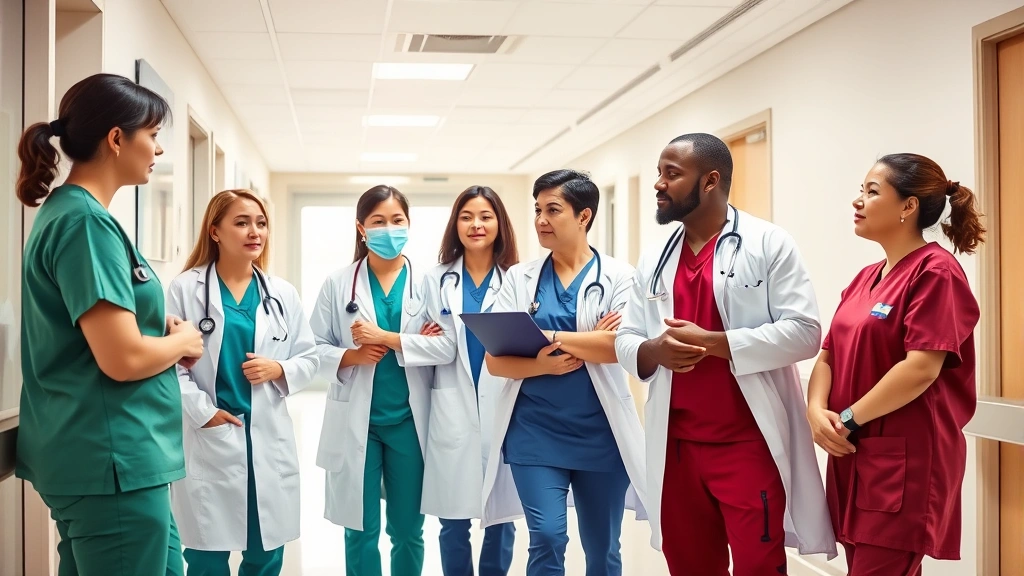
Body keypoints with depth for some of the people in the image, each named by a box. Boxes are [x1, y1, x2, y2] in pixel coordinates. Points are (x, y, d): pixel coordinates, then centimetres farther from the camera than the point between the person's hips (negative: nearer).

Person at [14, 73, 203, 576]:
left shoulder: (66, 210, 12)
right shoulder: (87, 222, -18)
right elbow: (123, 358, -24)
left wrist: (161, 329, 6)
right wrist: (183, 341, -5)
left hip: (93, 453, 10)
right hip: (111, 457, -10)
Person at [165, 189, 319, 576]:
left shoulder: (282, 294, 8)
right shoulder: (186, 288, -4)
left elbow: (309, 359, 11)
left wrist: (279, 369, -9)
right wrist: (202, 412, -13)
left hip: (269, 439, 4)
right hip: (208, 439, -3)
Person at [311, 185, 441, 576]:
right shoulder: (338, 283, 2)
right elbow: (315, 348, 1)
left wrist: (386, 337, -16)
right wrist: (350, 356, -17)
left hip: (409, 421, 0)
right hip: (357, 421, 0)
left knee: (408, 531, 10)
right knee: (361, 531, 8)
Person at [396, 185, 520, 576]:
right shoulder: (437, 280, 7)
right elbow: (441, 348, -3)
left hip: (504, 412, 0)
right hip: (453, 414, 1)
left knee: (501, 518, 7)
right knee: (453, 521, 5)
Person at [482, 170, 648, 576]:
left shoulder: (618, 276, -1)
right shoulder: (519, 278, 5)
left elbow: (623, 344, -16)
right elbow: (495, 360, 0)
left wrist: (548, 336, -14)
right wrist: (544, 364, -18)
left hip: (601, 433, -1)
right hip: (535, 432, 1)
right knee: (546, 539, -7)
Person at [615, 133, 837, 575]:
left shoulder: (768, 243, -5)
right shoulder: (653, 261, 12)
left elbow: (803, 331, -12)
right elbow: (625, 340, 12)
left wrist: (714, 343, -18)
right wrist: (653, 351, -11)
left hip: (749, 443, -5)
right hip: (676, 445, 5)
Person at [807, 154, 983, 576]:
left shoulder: (935, 271, -10)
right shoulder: (865, 279, 15)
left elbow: (922, 368, -20)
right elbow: (829, 355, 11)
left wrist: (848, 419, -13)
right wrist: (817, 412, -8)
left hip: (906, 459, -8)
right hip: (853, 455, 8)